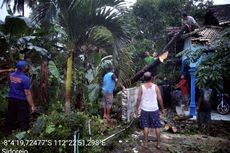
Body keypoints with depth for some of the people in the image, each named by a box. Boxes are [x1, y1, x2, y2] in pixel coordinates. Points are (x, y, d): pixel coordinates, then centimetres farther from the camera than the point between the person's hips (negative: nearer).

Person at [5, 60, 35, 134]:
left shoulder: (11, 75, -1)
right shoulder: (25, 78, -20)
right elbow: (27, 94, -20)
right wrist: (32, 105, -15)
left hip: (11, 99, 7)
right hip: (21, 101, -7)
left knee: (10, 117, 21)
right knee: (24, 120, 5)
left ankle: (8, 132, 37)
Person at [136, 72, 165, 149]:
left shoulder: (141, 87, -6)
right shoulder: (155, 86, -6)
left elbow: (139, 99, -5)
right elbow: (160, 99, -4)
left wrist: (137, 109, 5)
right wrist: (162, 109, 7)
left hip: (145, 110, 0)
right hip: (154, 109, 0)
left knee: (146, 126, 10)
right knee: (157, 127, 11)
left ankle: (145, 143, 15)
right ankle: (158, 144, 18)